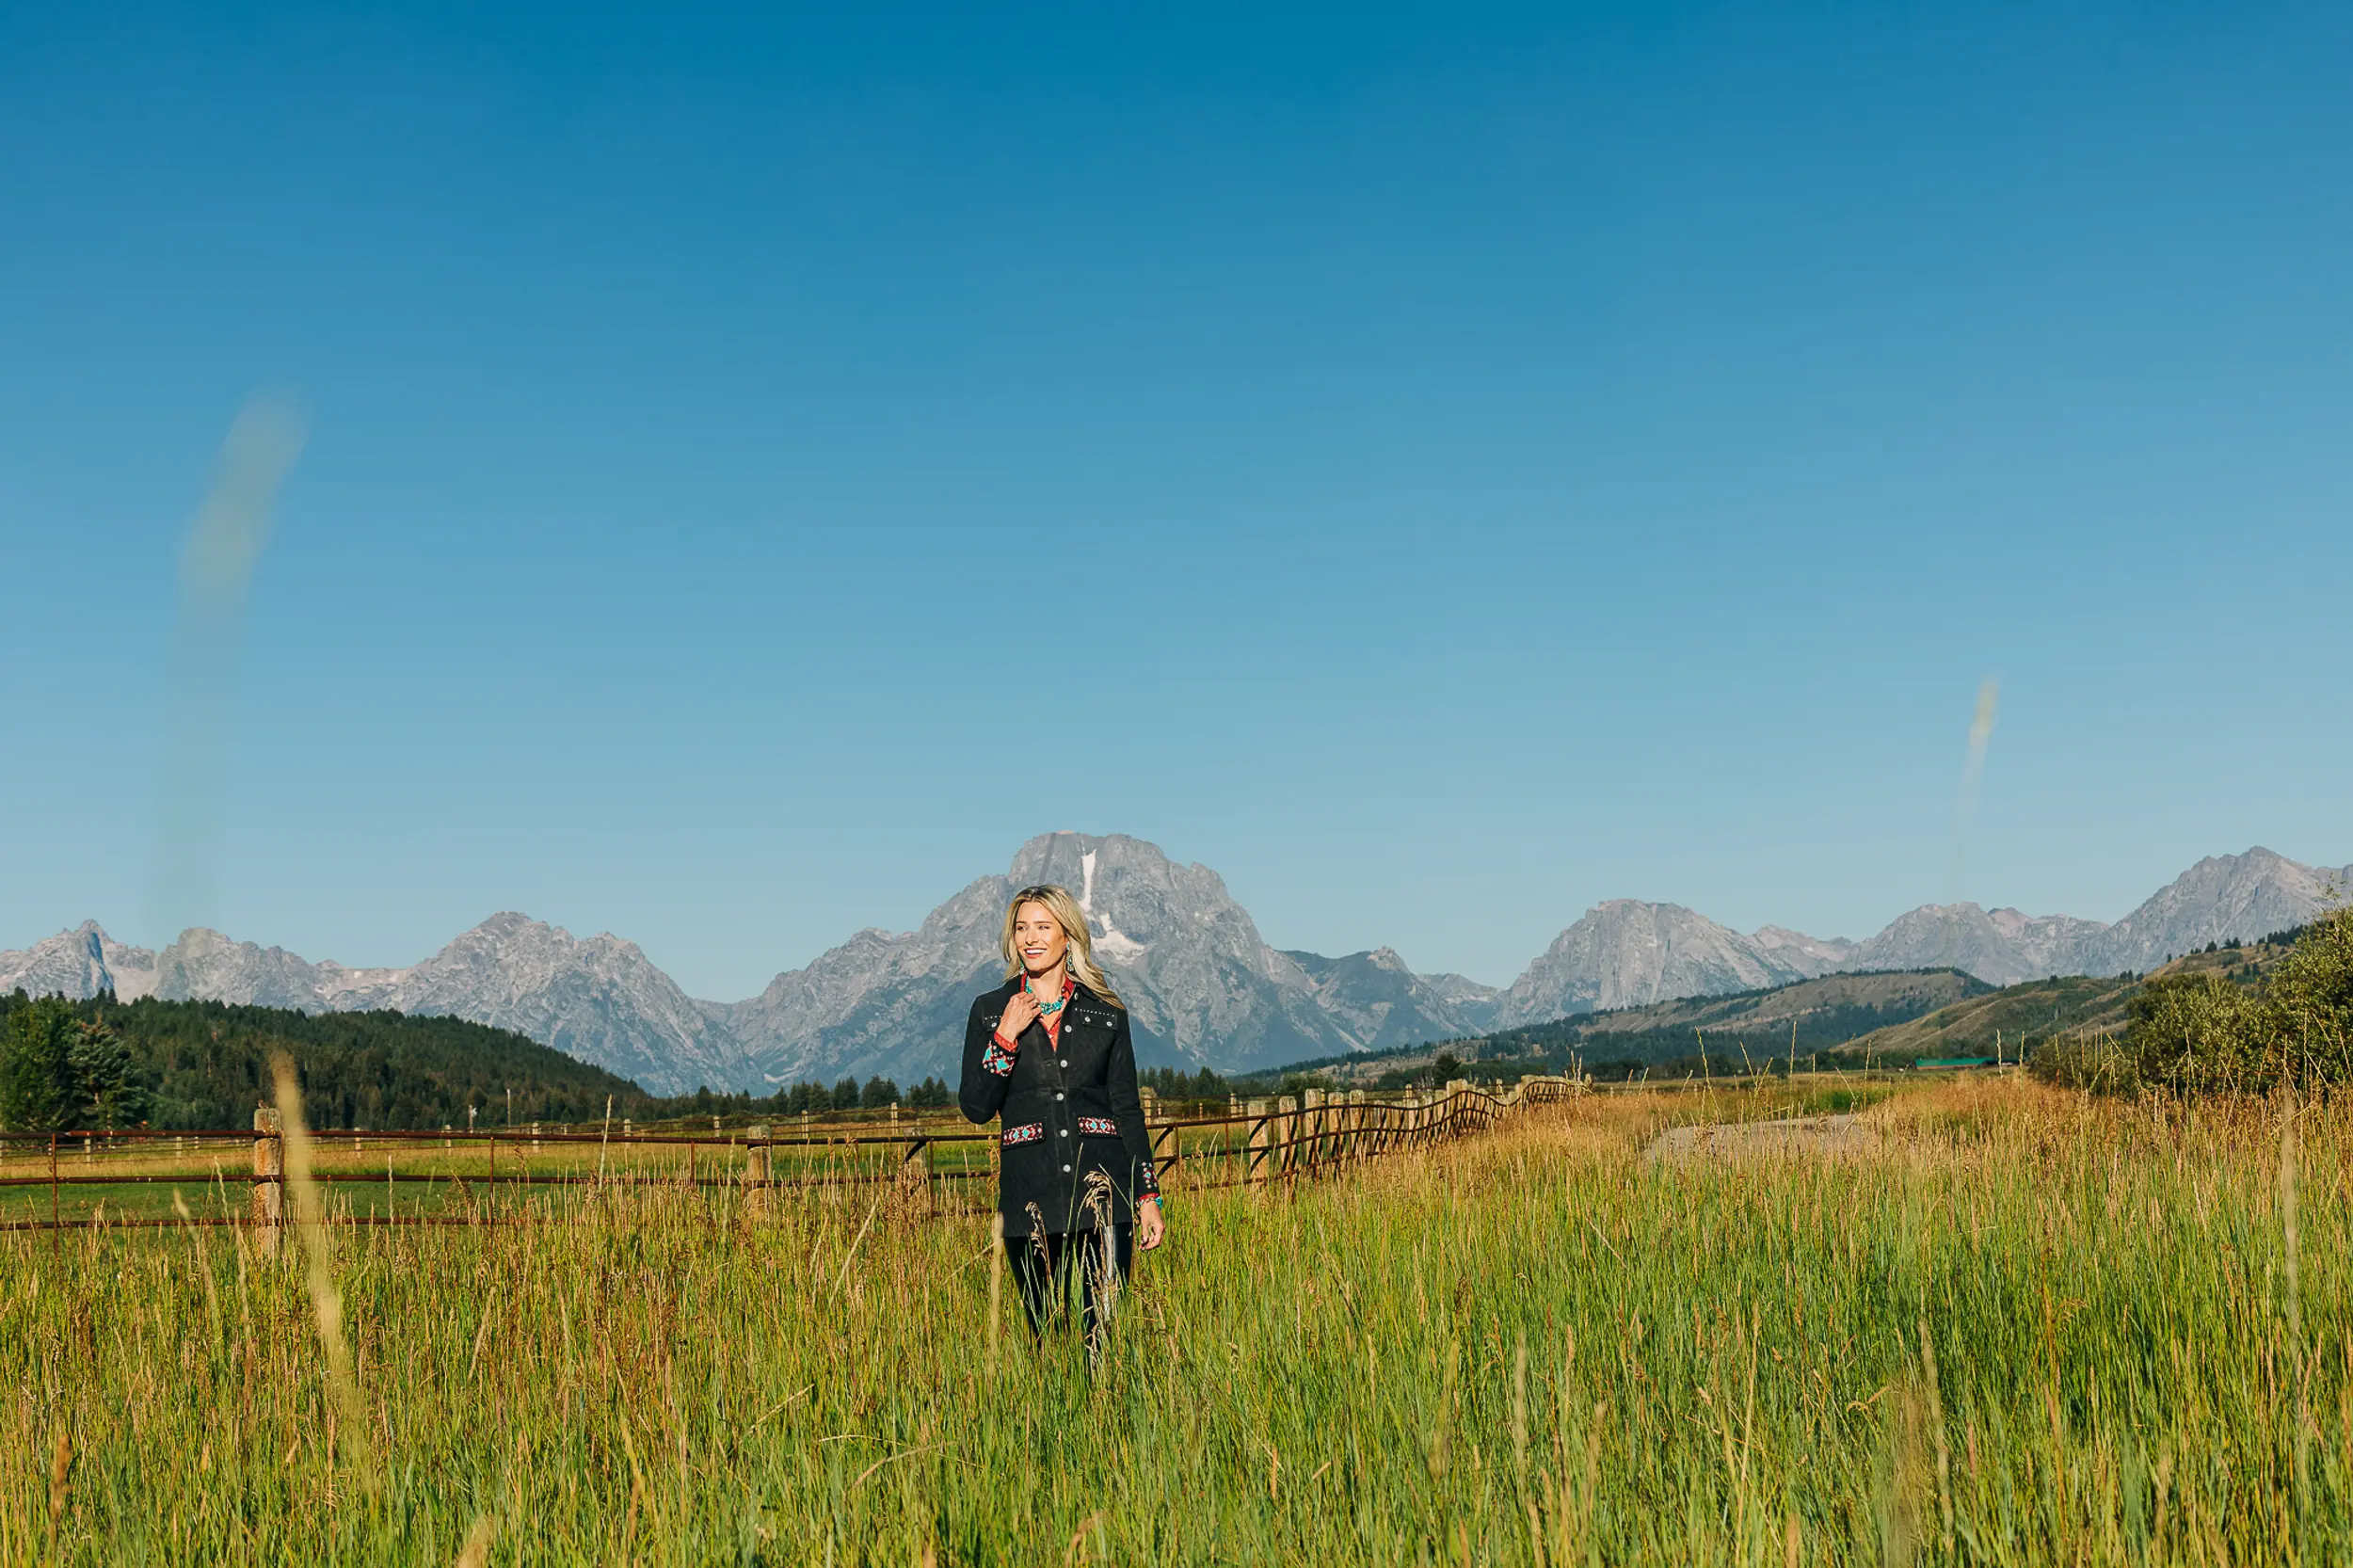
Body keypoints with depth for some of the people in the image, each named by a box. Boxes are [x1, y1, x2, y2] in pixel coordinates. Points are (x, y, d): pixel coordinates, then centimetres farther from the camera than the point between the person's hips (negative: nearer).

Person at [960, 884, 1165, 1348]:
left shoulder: (1107, 1012, 8)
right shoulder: (990, 1010, 7)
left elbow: (1128, 1109, 9)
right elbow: (975, 1107, 1)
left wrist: (1148, 1196, 4)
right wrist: (1007, 1035, -10)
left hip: (1102, 1188, 0)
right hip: (1031, 1199, 1)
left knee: (1106, 1332, -6)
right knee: (1046, 1333, 6)